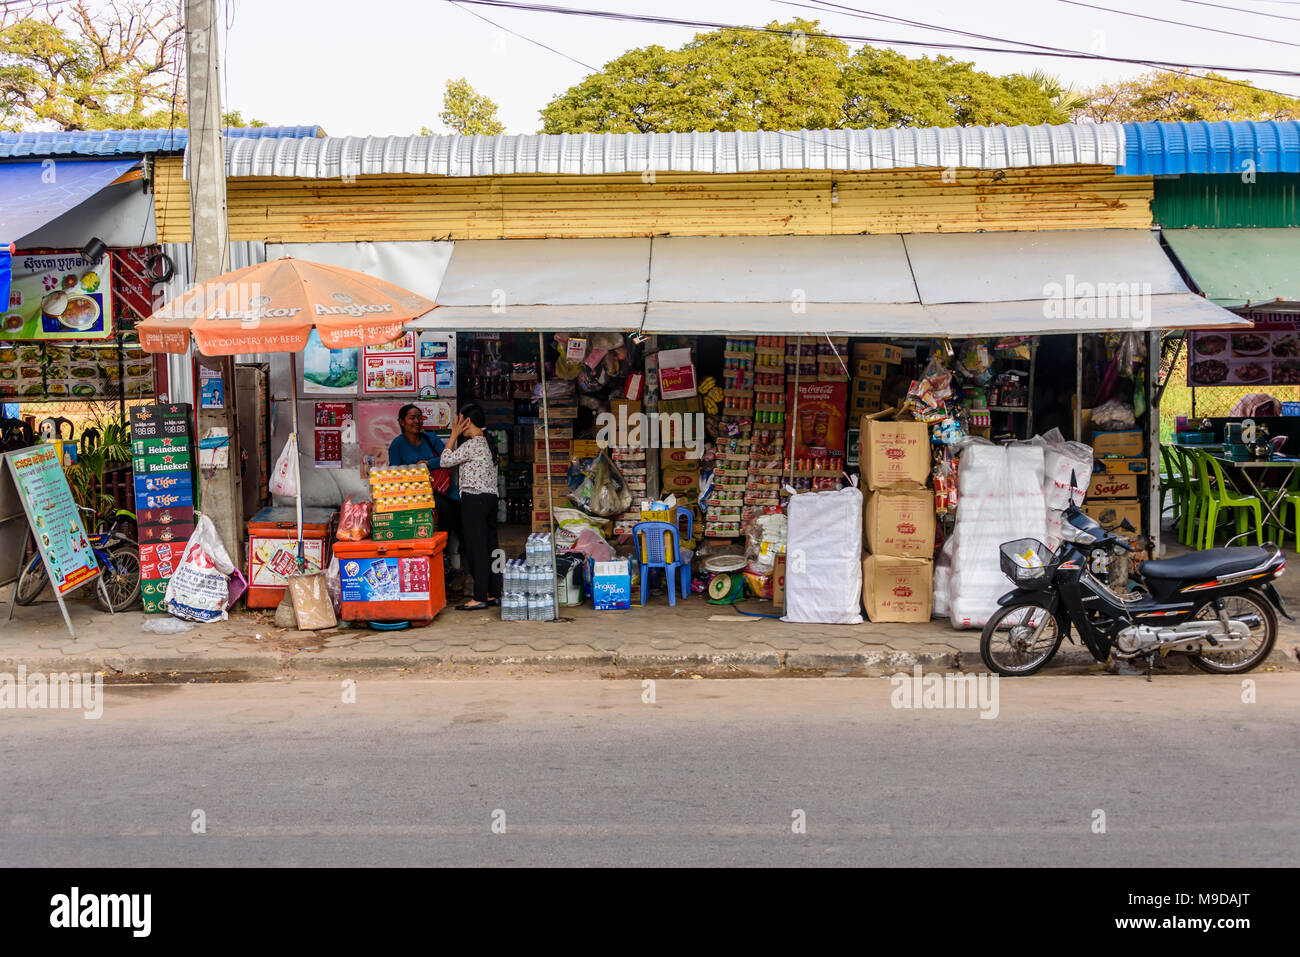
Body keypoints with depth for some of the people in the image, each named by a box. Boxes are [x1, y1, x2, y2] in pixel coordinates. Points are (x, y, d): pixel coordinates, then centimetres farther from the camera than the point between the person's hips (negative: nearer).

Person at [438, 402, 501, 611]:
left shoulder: (472, 445, -15)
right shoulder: (487, 443, 13)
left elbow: (445, 461, -9)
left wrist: (454, 435, -3)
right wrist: (457, 436, 15)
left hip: (474, 500, -9)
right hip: (490, 498, 9)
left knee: (476, 549, -5)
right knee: (490, 547, 11)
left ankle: (480, 598, -2)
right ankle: (494, 594, 15)